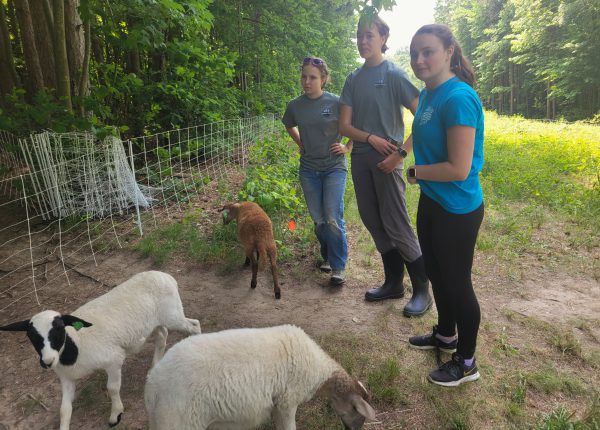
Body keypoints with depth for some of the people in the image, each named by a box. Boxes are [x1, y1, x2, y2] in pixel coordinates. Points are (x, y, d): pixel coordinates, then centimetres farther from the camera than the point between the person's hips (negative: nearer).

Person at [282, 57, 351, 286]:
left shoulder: (336, 102, -10)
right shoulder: (295, 105, 0)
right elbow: (289, 126, 21)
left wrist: (347, 147, -7)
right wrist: (300, 143, 9)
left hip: (334, 168, -3)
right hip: (309, 170, 4)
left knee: (333, 219, -9)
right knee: (318, 219, 10)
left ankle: (338, 267, 4)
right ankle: (327, 256, 32)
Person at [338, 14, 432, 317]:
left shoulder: (393, 74, -5)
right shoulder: (353, 79, 10)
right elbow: (344, 126, 6)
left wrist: (401, 153, -18)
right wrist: (370, 138, -12)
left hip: (385, 159, -6)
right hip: (360, 159, 6)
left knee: (396, 226, -5)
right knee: (372, 222, 10)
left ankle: (422, 290, 10)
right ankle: (394, 283, 25)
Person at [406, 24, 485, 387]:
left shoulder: (458, 98, -23)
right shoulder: (428, 94, 5)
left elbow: (459, 169, -26)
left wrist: (415, 173, -14)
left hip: (457, 210, -9)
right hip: (431, 202, 9)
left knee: (457, 284, 6)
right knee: (436, 274, 23)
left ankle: (467, 363, 29)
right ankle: (446, 335, 48)